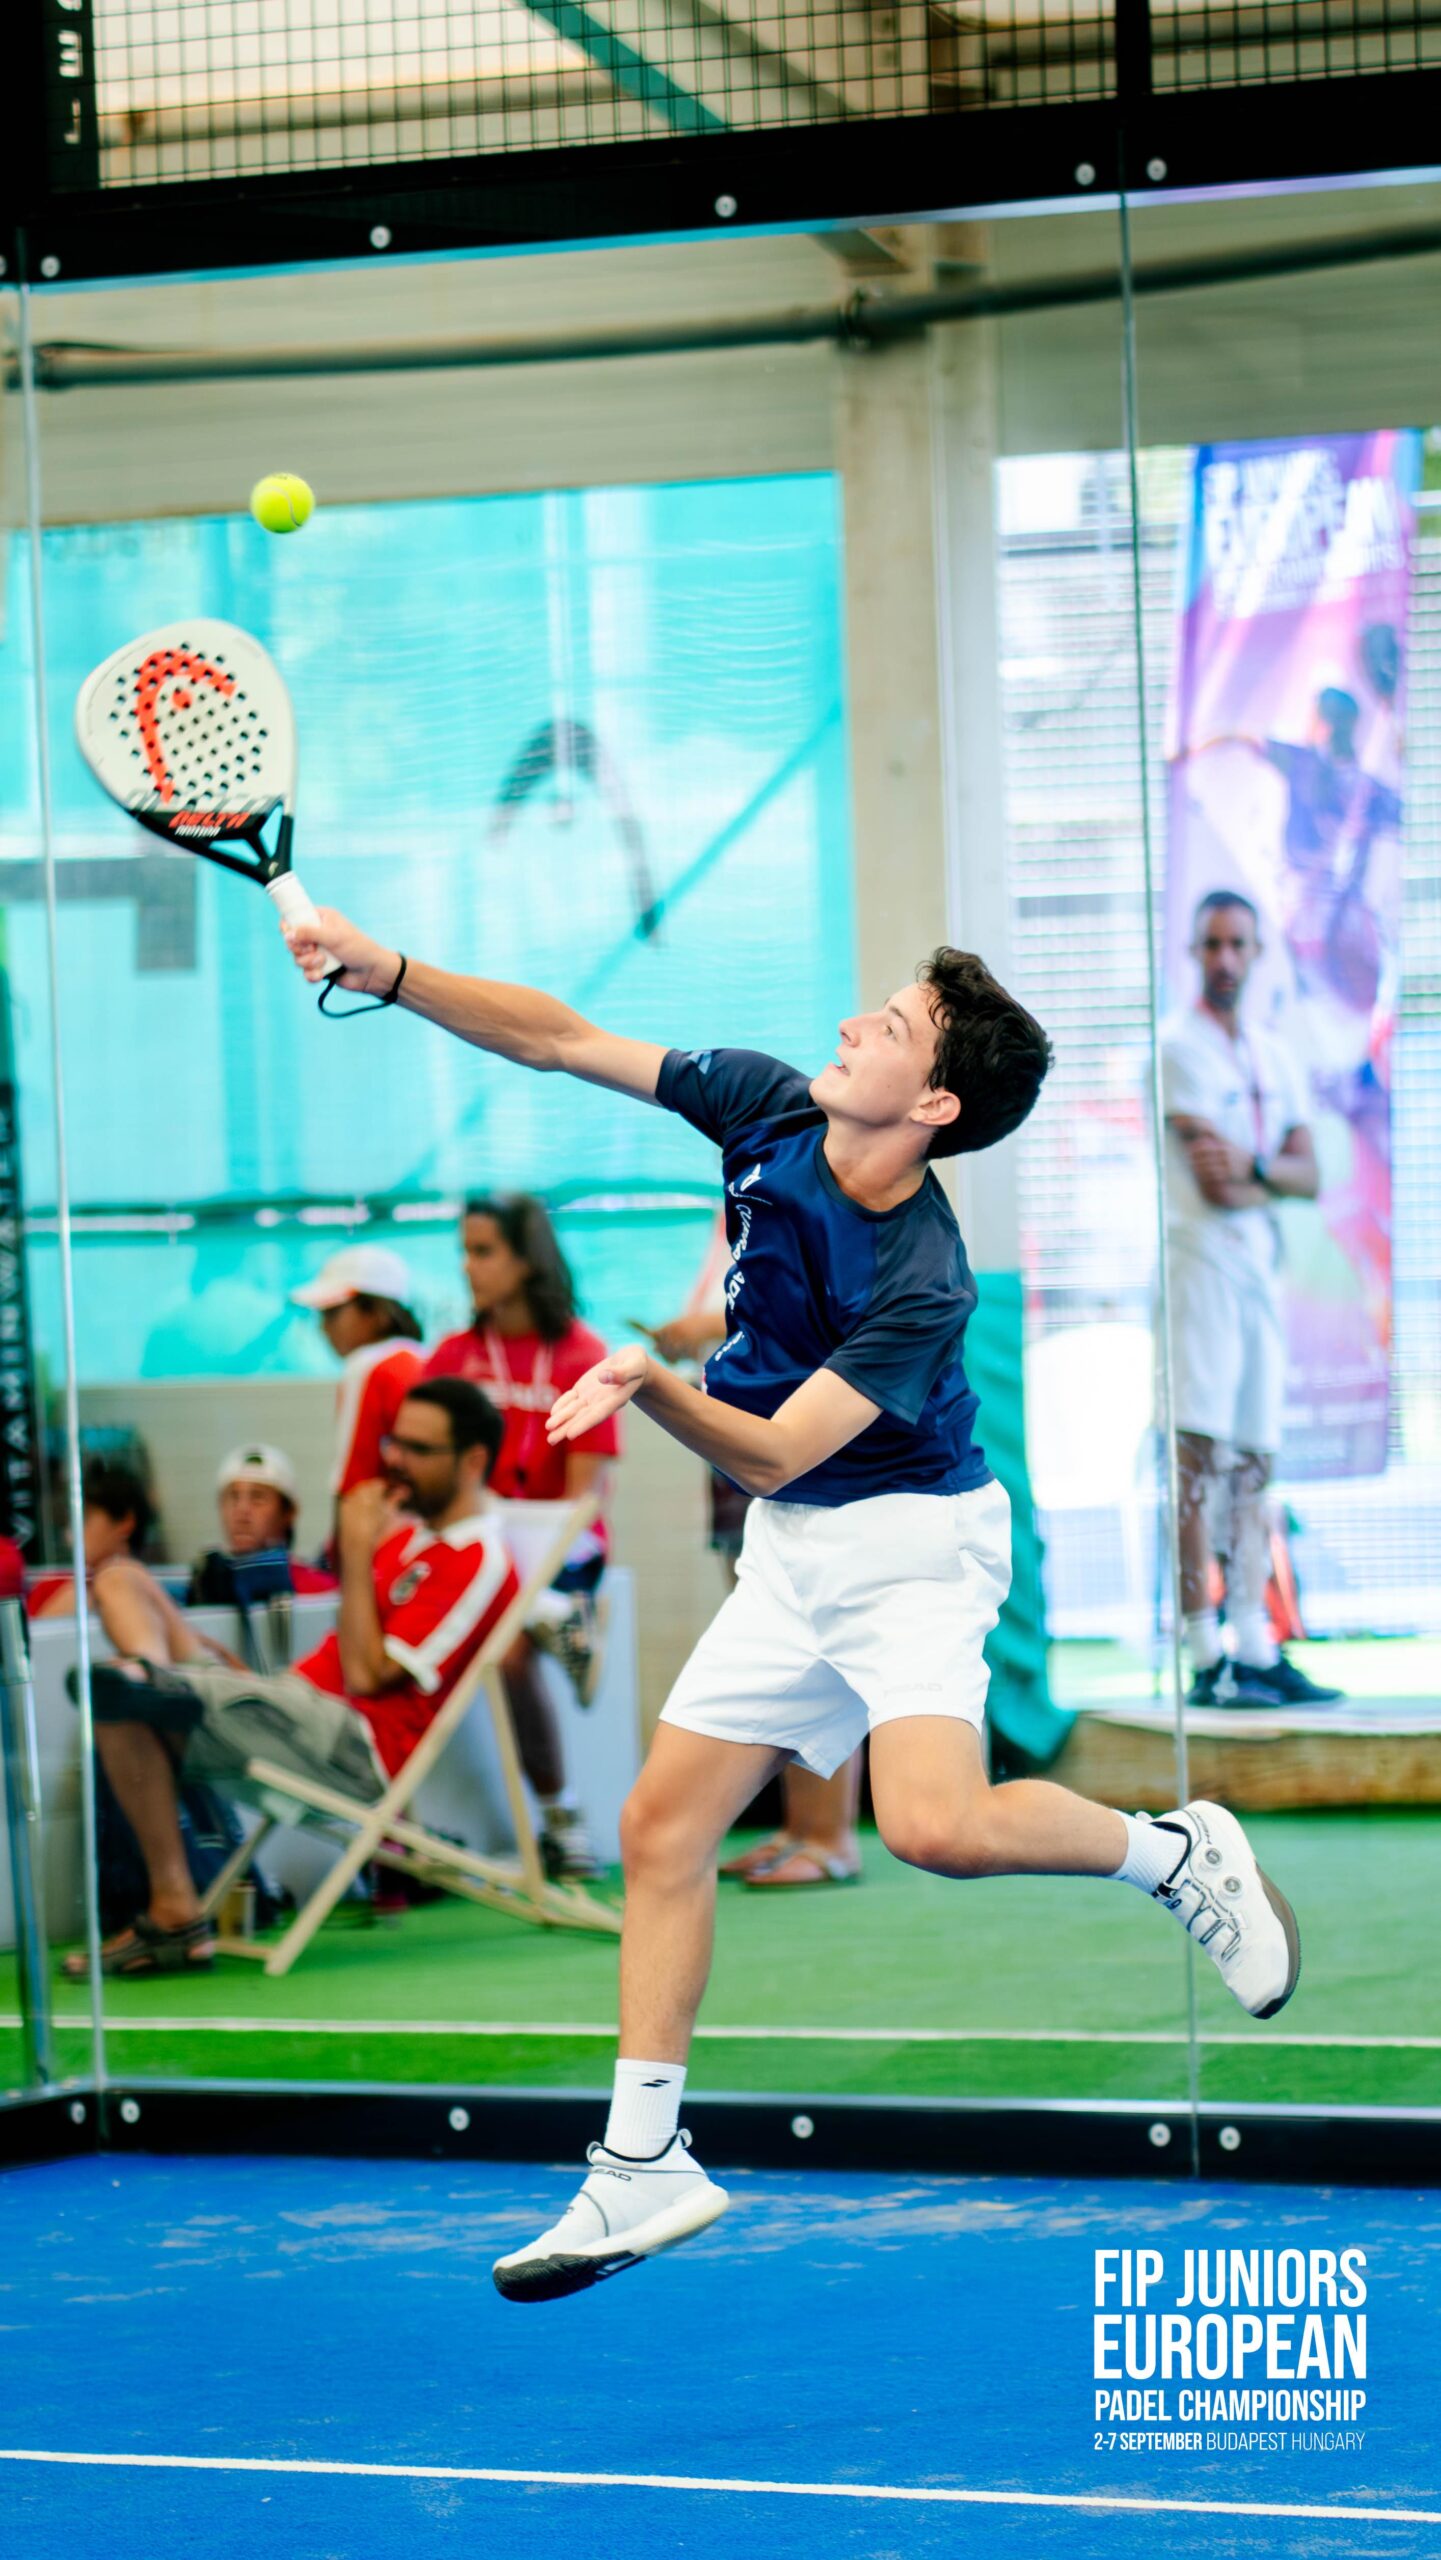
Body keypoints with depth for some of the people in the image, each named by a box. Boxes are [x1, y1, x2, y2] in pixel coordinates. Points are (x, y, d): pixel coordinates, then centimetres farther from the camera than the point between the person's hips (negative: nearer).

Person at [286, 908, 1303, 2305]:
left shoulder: (921, 1284, -27)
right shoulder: (766, 1108, -9)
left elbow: (770, 1454, -28)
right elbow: (561, 1040, -4)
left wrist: (651, 1384, -45)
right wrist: (383, 969, -13)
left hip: (908, 1544, -7)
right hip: (792, 1551, 7)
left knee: (936, 1825, -29)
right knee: (661, 1827, 3)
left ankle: (1177, 1850, -1)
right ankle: (643, 2164, 11)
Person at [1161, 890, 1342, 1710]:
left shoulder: (1277, 1058, 19)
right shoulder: (1178, 1045, -4)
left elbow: (1309, 1176, 9)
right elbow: (1215, 1186, -12)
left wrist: (1249, 1165, -10)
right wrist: (1277, 1174, 4)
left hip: (1261, 1265, 8)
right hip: (1200, 1262, -8)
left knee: (1254, 1460, 5)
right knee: (1197, 1456, -12)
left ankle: (1256, 1652, 5)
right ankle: (1208, 1660, -16)